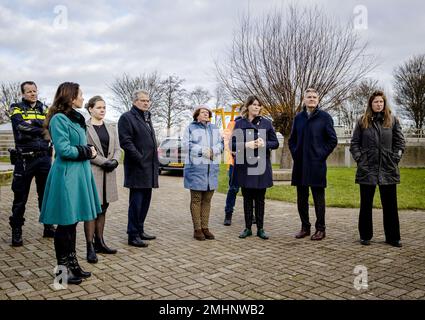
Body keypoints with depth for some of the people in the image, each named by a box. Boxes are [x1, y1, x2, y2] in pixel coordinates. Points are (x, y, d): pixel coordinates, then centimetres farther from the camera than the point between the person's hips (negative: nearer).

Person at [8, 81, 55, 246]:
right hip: (24, 159, -3)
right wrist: (42, 129, -12)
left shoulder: (45, 109, 12)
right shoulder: (17, 108, 2)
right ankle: (16, 231, 15)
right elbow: (21, 127, -15)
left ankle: (48, 227, 23)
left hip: (44, 157, 3)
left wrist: (32, 123, -15)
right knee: (20, 197, 4)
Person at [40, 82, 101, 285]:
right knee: (65, 223, 0)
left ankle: (72, 263, 24)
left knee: (73, 222, 14)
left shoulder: (76, 119, 16)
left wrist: (88, 150, 3)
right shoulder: (59, 119, -12)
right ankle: (63, 268, 12)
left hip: (79, 173, 9)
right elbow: (64, 150, -19)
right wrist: (87, 152, -8)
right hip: (66, 175, -9)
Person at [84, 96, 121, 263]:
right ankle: (90, 247, 1)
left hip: (108, 174, 6)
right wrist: (103, 162, -16)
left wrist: (115, 161, -7)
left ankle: (99, 242, 20)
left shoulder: (111, 128, 16)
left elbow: (117, 148, 12)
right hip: (91, 172, -6)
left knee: (102, 209, 11)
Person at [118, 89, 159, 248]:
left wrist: (155, 163, 15)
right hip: (137, 169, -9)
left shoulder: (147, 118, 21)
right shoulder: (127, 117, -7)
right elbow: (126, 142, -16)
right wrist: (141, 159, -18)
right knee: (136, 203, -3)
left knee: (145, 202, 14)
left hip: (149, 169, 9)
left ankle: (140, 230, 26)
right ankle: (133, 236, 5)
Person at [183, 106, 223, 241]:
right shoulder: (191, 127, 4)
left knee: (207, 199, 6)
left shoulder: (214, 128, 17)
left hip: (211, 168, 5)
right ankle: (197, 229, 3)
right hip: (195, 167, -4)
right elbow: (186, 144, -7)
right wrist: (202, 150, -16)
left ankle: (205, 227, 13)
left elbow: (221, 143, 10)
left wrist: (213, 150, -10)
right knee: (196, 199, -1)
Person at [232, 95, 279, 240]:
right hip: (245, 166, 0)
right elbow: (233, 144, 1)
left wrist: (265, 143, -12)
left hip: (261, 165, 1)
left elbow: (275, 143, 7)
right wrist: (246, 145, -16)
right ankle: (248, 228, 18)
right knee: (247, 198, 7)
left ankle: (260, 229, 16)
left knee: (260, 199, 6)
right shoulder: (239, 124, 3)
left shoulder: (266, 123, 6)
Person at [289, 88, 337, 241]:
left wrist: (322, 154, -8)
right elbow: (292, 139, 18)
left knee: (318, 197, 3)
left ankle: (320, 229, 13)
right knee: (301, 198, 9)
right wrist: (295, 153, 5)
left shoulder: (325, 117, -2)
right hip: (300, 164, 4)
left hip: (316, 164, -4)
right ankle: (305, 227, 21)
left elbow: (333, 140, -2)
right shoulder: (298, 117, 10)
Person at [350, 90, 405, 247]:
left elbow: (400, 142, 8)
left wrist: (395, 158, -2)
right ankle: (365, 236, 17)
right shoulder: (362, 121, 5)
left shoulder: (393, 120, 7)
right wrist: (359, 159, -4)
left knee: (390, 205, 6)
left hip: (388, 170, 1)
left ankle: (392, 237, 17)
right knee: (366, 204, 6)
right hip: (367, 169, -1)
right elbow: (354, 143, 5)